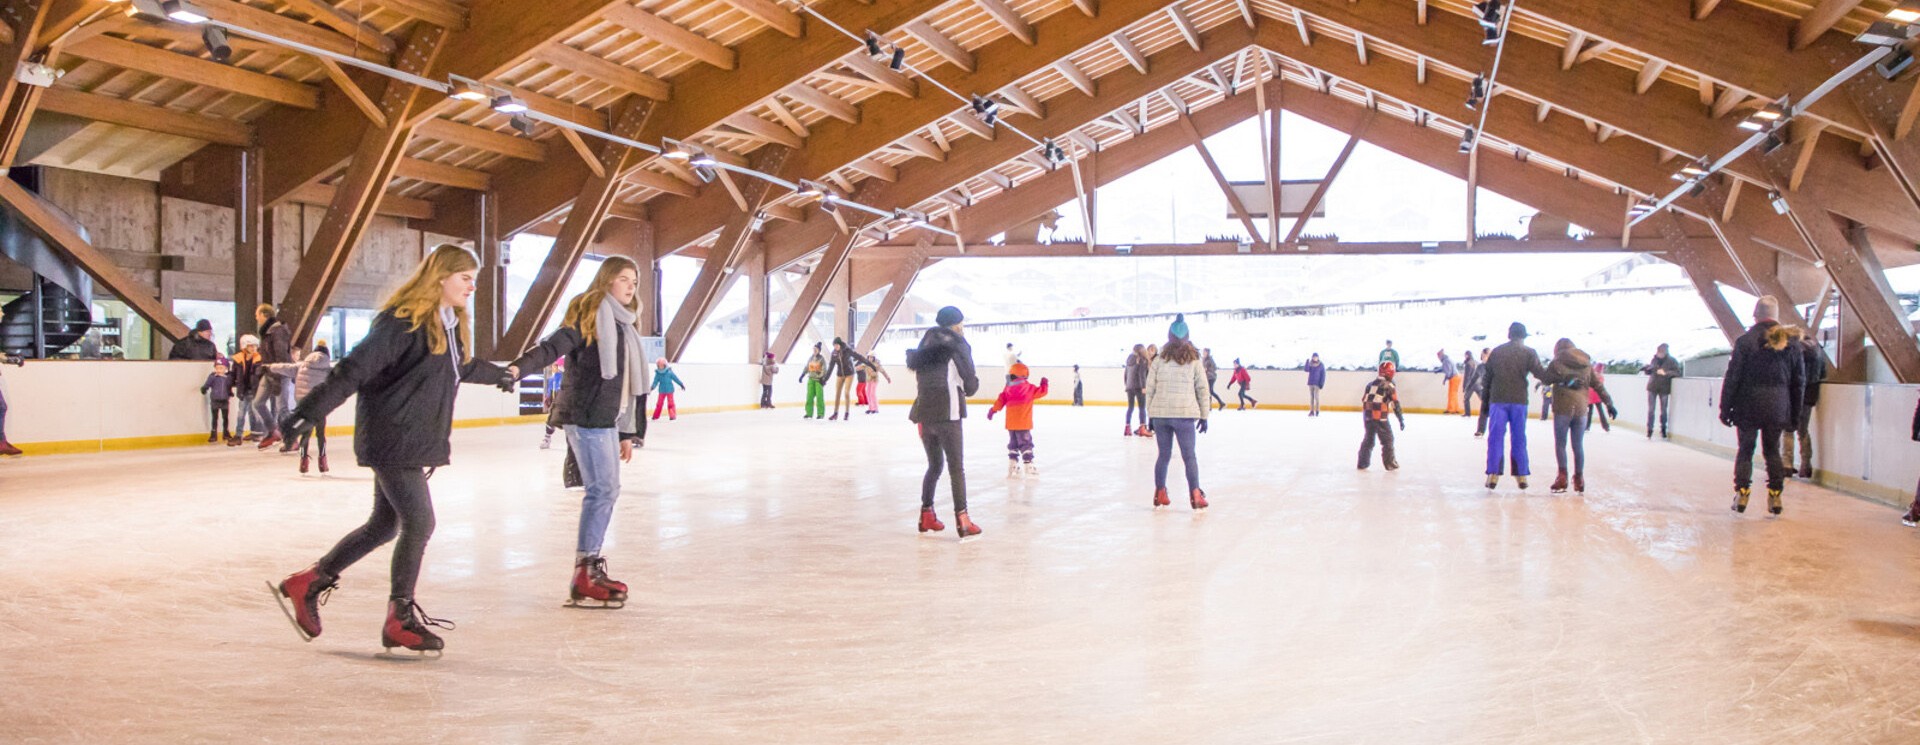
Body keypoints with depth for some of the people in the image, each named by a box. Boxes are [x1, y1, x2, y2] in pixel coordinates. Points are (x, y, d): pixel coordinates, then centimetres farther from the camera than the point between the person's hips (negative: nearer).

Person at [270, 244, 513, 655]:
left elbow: (463, 367, 34)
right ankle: (400, 620, 6)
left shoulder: (450, 324, 12)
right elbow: (355, 369, -22)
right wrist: (309, 412, -27)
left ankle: (305, 584, 29)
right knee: (419, 524, -7)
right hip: (393, 439, -9)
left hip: (416, 441, 9)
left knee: (384, 525, 16)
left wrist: (499, 375, 51)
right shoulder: (404, 320, -16)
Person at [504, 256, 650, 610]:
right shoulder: (588, 316, -7)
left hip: (606, 419, 9)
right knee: (603, 490, -10)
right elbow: (553, 347, -19)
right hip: (586, 417, -9)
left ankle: (590, 568, 19)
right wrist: (519, 366, -38)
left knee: (607, 491, 11)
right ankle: (583, 577, -4)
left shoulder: (623, 325, 18)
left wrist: (626, 432, 21)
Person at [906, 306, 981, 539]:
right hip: (946, 413, -6)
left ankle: (926, 515, 21)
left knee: (934, 465, 19)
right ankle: (962, 520, -10)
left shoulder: (925, 346, 17)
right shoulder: (957, 345, -2)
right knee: (956, 467, -4)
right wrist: (974, 383, 20)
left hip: (923, 413, 6)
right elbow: (969, 383, -2)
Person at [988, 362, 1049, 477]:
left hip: (1010, 423, 5)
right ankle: (1029, 465, -4)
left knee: (1013, 443, 16)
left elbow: (1001, 400, 4)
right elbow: (1041, 392, 0)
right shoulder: (1029, 388, -6)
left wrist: (993, 410, 12)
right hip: (1023, 423, -5)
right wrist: (1044, 384, 20)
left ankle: (1012, 465, 13)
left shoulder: (1008, 389, 6)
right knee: (1026, 443, -1)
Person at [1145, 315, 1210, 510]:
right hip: (1184, 415, -2)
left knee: (1164, 454, 13)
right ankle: (1195, 495, 0)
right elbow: (1202, 389, 1)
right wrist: (1204, 415, 9)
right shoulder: (1194, 361, -1)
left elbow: (1150, 389, 4)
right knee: (1189, 456, 3)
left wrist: (1150, 413, 12)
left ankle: (1159, 494, 19)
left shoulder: (1159, 360, 2)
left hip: (1160, 413, 2)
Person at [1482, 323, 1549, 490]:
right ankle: (1521, 475, 8)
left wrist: (1485, 400, 15)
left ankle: (1493, 474, -4)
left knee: (1496, 437, 2)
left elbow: (1487, 377, 9)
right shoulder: (1528, 352, 0)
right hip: (1519, 401, -1)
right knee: (1519, 438, 6)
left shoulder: (1496, 351, 8)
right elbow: (1540, 373, -10)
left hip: (1498, 401, 1)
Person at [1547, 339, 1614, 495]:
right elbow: (1598, 385, 11)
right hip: (1581, 409, 4)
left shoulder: (1557, 362, -1)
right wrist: (1609, 403, 13)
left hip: (1563, 409, -4)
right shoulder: (1587, 364, 12)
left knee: (1560, 444, 2)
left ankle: (1562, 475, -11)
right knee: (1578, 446, 11)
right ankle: (1579, 479, 14)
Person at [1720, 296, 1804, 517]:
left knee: (1745, 449, 9)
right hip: (1778, 407, 3)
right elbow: (1799, 381, 8)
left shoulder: (1745, 341, -8)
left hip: (1749, 407, -3)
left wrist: (1725, 408, 0)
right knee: (1772, 450, 14)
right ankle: (1775, 495, 10)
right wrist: (1795, 415, 14)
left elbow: (1732, 378, -7)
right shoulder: (1791, 342, 3)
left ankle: (1741, 493, 4)